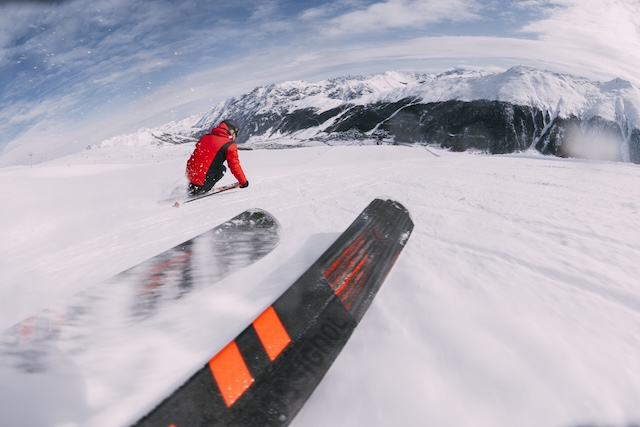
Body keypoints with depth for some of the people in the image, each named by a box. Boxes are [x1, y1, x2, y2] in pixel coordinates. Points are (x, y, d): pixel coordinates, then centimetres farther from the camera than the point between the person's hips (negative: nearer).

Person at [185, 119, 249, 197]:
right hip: (202, 181, -7)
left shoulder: (206, 137, 13)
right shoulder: (230, 145, -8)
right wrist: (243, 182, 6)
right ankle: (199, 189, 2)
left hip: (190, 175, 7)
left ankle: (193, 186, 17)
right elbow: (235, 166, -7)